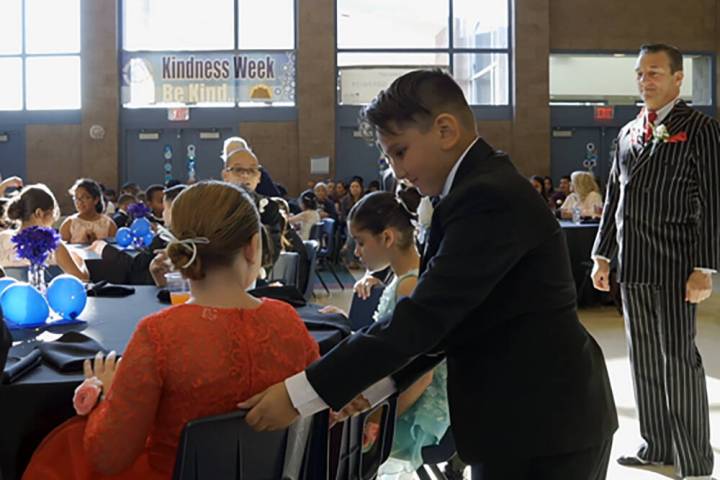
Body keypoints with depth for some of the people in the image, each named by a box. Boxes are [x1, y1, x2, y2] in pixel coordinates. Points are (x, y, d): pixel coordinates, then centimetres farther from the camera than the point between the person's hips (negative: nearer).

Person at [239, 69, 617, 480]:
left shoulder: (489, 197, -22)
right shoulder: (482, 187, 9)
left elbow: (425, 314, -26)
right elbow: (442, 317, 11)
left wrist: (301, 394, -22)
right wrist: (374, 384, 2)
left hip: (543, 422, -9)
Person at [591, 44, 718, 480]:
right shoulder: (629, 132, 15)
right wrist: (603, 254, 14)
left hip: (674, 268, -6)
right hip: (632, 266, 7)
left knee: (679, 361, -3)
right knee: (644, 361, 12)